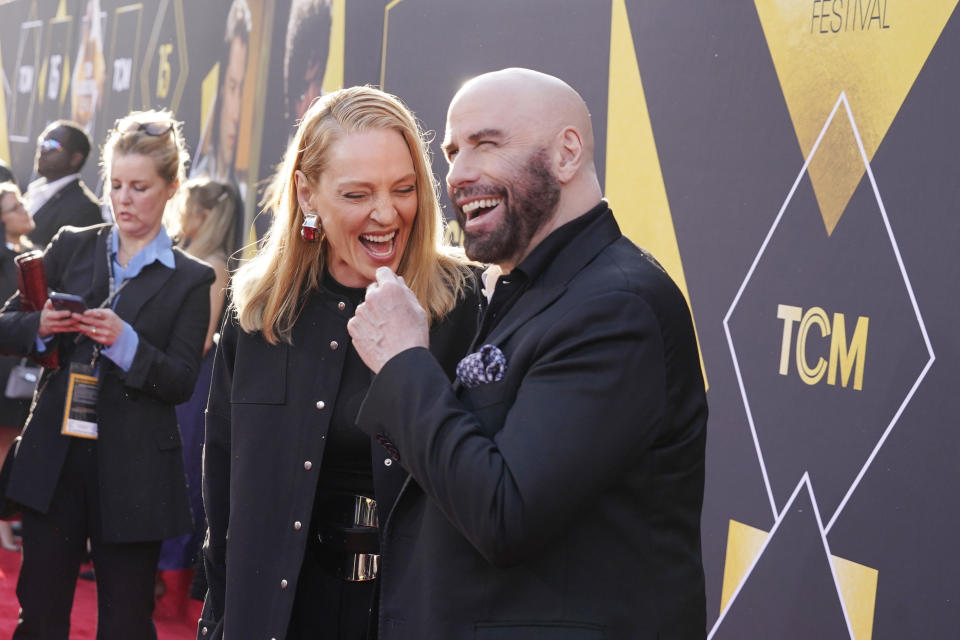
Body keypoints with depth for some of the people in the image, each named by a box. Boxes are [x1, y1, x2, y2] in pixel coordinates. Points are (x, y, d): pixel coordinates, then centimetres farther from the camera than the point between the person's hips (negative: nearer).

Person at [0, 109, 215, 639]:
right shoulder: (70, 248, 8)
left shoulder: (189, 280, 1)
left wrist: (126, 342, -22)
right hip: (54, 460, 2)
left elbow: (181, 382, -5)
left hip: (131, 475, -2)